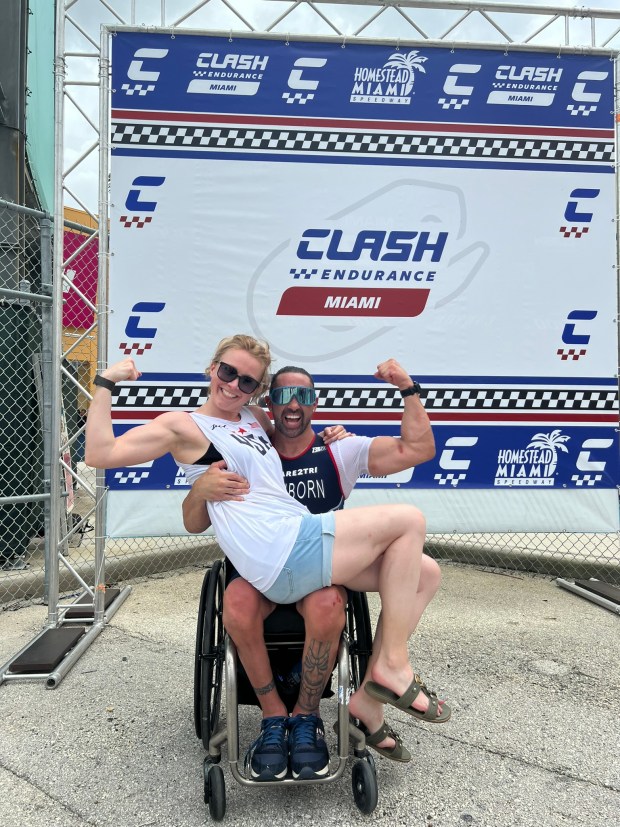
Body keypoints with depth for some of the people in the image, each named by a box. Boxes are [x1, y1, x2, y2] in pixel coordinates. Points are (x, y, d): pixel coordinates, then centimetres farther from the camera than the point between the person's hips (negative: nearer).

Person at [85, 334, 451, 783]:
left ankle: (370, 697, 8)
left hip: (306, 549, 9)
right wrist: (105, 384, -9)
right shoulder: (183, 425, 0)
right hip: (287, 554, -9)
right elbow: (101, 453, -9)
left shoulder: (256, 418, 21)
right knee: (409, 519, -10)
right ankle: (394, 665, -4)